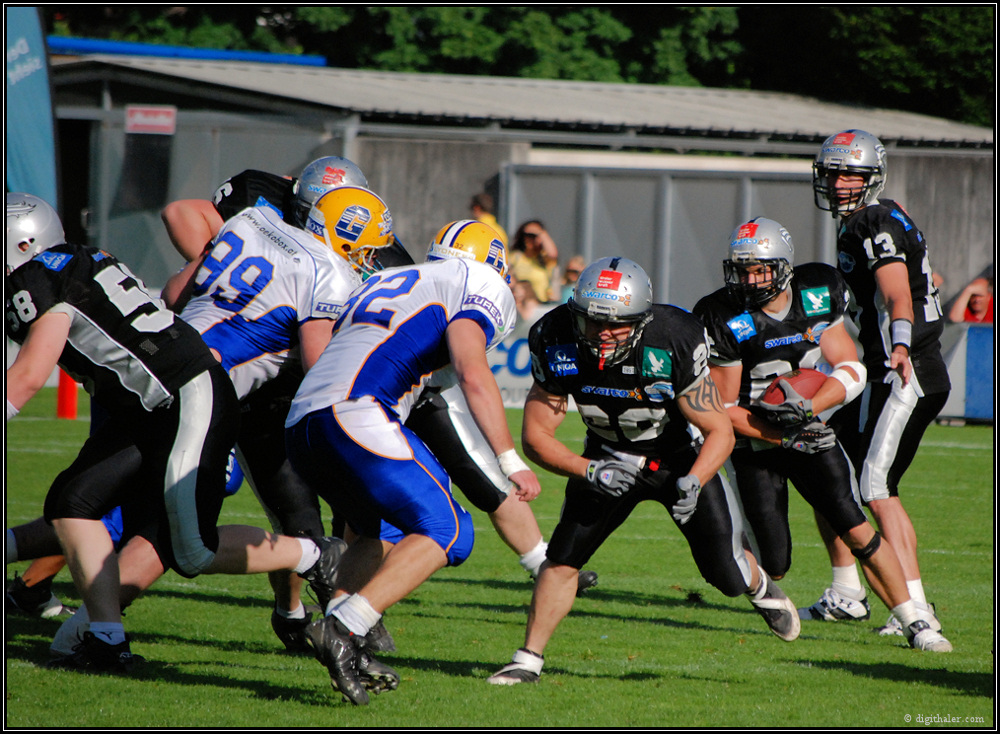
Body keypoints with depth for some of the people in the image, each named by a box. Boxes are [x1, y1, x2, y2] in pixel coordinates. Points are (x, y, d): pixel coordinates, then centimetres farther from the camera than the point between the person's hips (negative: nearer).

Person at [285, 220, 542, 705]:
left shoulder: (383, 283, 32)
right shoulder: (479, 285, 9)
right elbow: (472, 374, -7)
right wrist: (510, 461, -8)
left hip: (299, 424, 8)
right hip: (352, 411, -8)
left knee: (387, 531, 25)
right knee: (445, 531, -4)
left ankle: (341, 633, 4)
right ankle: (344, 629, -18)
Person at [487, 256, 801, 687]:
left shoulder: (674, 345, -32)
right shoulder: (558, 345, -26)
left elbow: (720, 432, -22)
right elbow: (536, 435, -16)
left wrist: (693, 481, -39)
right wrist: (589, 472, -31)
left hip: (678, 456, -2)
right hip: (609, 459, 2)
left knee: (726, 574, -2)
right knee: (563, 556, -12)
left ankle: (760, 588, 35)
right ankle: (528, 660, 3)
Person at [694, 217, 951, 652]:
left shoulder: (817, 298, -9)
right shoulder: (726, 321, -17)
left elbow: (852, 371, -7)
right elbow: (724, 410, -14)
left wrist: (808, 408, -26)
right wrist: (784, 437, -23)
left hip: (810, 433, 2)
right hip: (756, 445, -2)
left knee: (856, 530, -12)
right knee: (774, 564, -5)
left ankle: (915, 624, -5)